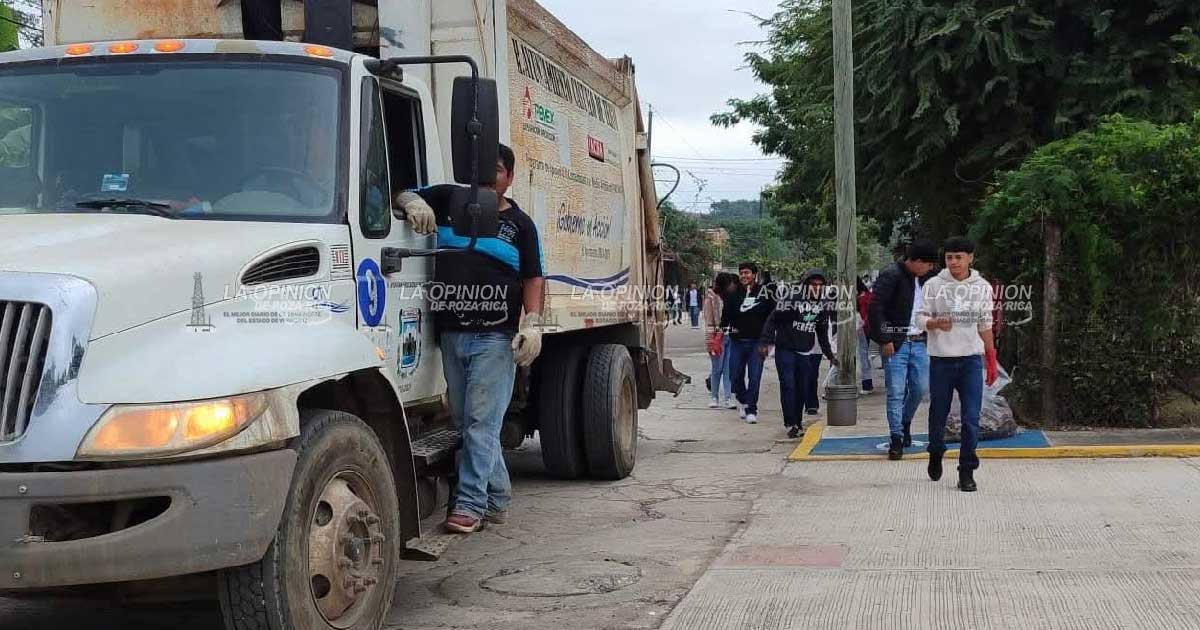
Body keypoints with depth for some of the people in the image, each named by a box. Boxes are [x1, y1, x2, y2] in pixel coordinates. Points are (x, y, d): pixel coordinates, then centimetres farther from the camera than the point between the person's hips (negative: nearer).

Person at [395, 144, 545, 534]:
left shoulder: (519, 224, 8)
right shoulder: (449, 201, 13)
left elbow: (533, 279, 5)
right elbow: (402, 196, 16)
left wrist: (532, 323, -9)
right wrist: (413, 203, -8)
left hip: (494, 336, -4)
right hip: (451, 333, 4)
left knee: (481, 421, -9)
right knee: (464, 421, 10)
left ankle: (470, 503, -7)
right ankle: (497, 498, 21)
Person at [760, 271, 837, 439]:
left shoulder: (823, 304, 4)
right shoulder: (792, 298, -13)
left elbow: (822, 333, 16)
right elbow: (773, 319, -12)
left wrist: (830, 354, 17)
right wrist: (765, 342, -19)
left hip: (805, 352, 5)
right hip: (785, 349, -5)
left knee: (803, 388, 7)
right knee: (788, 385, -9)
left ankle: (798, 423, 20)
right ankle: (791, 424, -4)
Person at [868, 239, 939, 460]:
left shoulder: (924, 280, 13)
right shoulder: (891, 276, -11)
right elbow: (875, 308, -16)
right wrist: (884, 340, -17)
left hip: (919, 343, 7)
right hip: (896, 344, -6)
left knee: (921, 388, 8)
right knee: (896, 392, -4)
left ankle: (905, 422, 33)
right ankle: (896, 439, 2)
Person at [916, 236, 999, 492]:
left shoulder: (983, 287, 7)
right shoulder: (934, 285, 0)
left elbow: (985, 325, 15)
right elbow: (920, 318, 0)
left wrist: (992, 360, 15)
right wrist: (936, 323, -22)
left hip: (972, 358, 1)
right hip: (941, 358, -1)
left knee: (971, 418, -7)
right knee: (938, 413, 8)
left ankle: (967, 471, 0)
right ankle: (936, 454, 35)